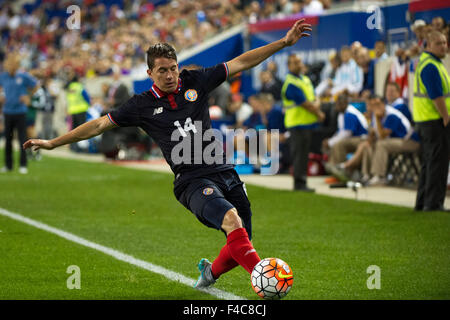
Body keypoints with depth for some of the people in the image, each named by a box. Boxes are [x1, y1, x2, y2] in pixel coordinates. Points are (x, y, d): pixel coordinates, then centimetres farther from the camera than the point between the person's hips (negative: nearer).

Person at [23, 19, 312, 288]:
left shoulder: (195, 81, 8)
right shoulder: (143, 105, 3)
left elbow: (241, 63, 10)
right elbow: (100, 125, 9)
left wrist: (285, 42, 6)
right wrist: (53, 143, 8)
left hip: (225, 173, 4)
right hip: (193, 181, -4)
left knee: (240, 246, 3)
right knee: (231, 219, -32)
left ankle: (211, 272, 36)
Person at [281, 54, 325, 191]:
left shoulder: (306, 79, 14)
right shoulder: (291, 84, -14)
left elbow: (315, 99, 13)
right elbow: (305, 104, -17)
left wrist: (316, 104, -10)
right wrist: (318, 113, -7)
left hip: (308, 123, 9)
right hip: (297, 123, -9)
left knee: (304, 154, 11)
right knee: (299, 154, -7)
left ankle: (301, 182, 16)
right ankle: (299, 183, -4)